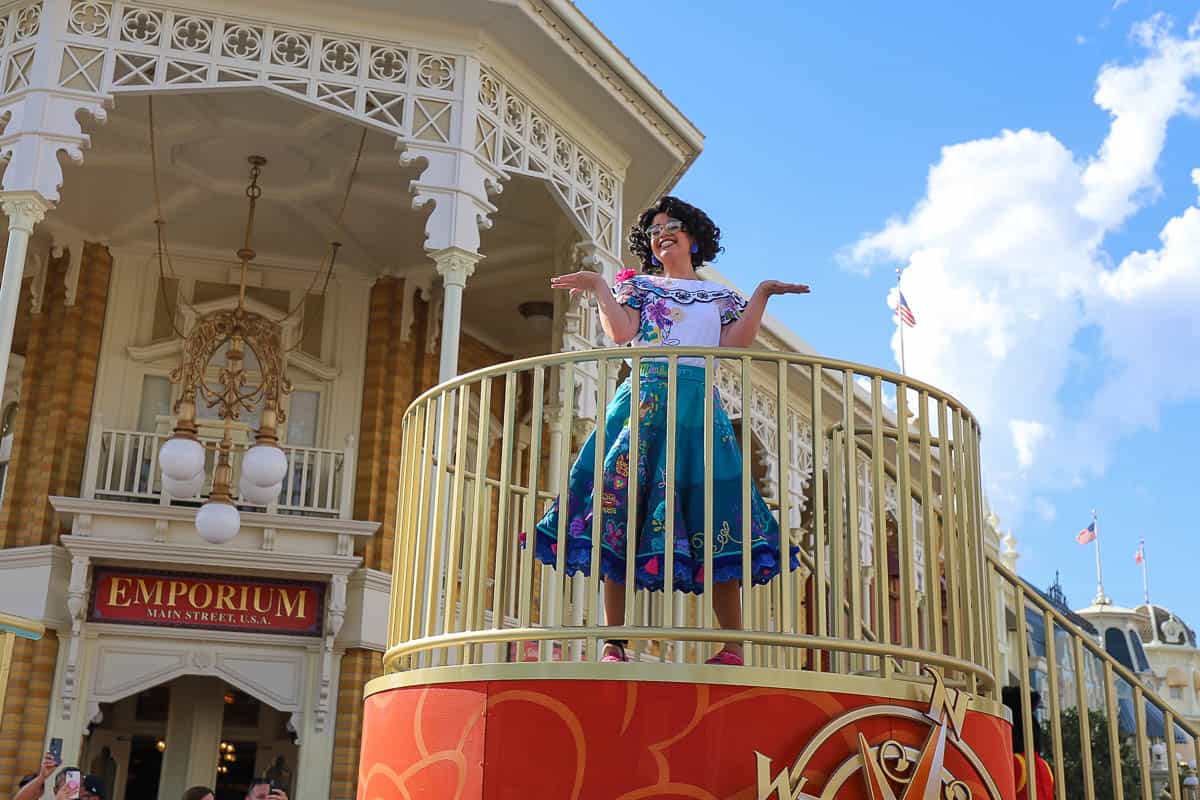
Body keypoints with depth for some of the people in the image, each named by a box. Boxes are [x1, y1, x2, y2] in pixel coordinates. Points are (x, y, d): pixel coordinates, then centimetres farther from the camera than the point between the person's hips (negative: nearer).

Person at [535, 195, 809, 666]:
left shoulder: (719, 295, 23)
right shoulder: (636, 284, 20)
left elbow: (734, 344, 6)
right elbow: (621, 333, 2)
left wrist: (761, 296, 5)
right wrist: (599, 287, 0)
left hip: (699, 404, 1)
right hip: (644, 397, -1)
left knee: (712, 511, -8)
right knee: (623, 502, -12)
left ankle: (733, 648, -6)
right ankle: (613, 644, -11)